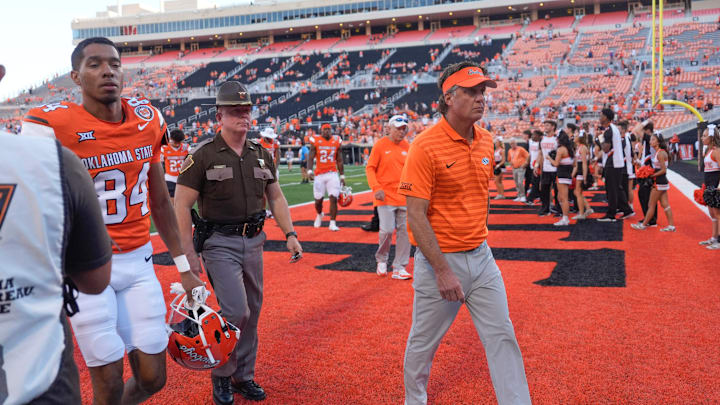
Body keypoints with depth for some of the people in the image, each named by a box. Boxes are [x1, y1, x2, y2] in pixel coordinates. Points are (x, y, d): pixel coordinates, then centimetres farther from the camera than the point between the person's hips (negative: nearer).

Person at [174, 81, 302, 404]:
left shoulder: (262, 154, 9)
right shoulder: (203, 155, -8)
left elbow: (275, 197, 16)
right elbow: (182, 205, -9)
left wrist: (290, 234, 7)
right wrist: (188, 253, -14)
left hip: (254, 241, 6)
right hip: (220, 244, -5)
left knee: (252, 313, 11)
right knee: (236, 312, -11)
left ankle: (243, 376, 29)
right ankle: (221, 374, 14)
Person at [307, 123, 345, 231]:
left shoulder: (337, 142, 4)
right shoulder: (315, 141, -1)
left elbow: (339, 161, 10)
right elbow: (310, 158, -6)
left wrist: (342, 176, 9)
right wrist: (309, 171, -22)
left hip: (333, 174, 1)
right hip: (319, 174, 0)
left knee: (333, 198, -10)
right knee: (318, 200, 7)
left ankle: (332, 223, -2)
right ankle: (319, 215, 39)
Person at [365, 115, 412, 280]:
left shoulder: (407, 147, 10)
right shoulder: (380, 145, -3)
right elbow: (370, 168, -2)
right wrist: (376, 188, -14)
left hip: (404, 197, 5)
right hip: (385, 197, -4)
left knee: (405, 231, 1)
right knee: (387, 230, -12)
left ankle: (399, 268, 11)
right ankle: (381, 260, 17)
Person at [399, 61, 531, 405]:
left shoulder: (485, 141, 5)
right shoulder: (425, 146, -16)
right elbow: (416, 216, -18)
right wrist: (443, 271, -20)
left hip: (481, 257, 6)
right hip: (439, 258, -5)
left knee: (502, 337, 7)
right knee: (423, 343, 12)